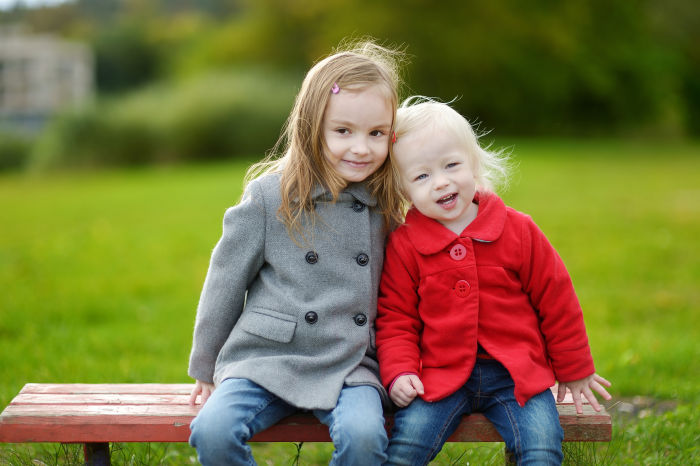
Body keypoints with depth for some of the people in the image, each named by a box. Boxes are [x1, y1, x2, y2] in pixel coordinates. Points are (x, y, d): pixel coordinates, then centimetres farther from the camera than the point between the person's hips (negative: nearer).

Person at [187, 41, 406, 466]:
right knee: (212, 431, -26)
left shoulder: (386, 208, 5)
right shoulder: (269, 196, -4)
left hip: (349, 368, 1)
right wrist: (206, 367, 10)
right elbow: (226, 280, 4)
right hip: (265, 360, -1)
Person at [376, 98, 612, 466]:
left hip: (516, 376, 0)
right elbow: (395, 317, 5)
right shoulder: (403, 245, -1)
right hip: (442, 376, 0)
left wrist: (574, 370, 13)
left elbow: (555, 300, 7)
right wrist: (399, 372, -10)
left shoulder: (518, 230, -1)